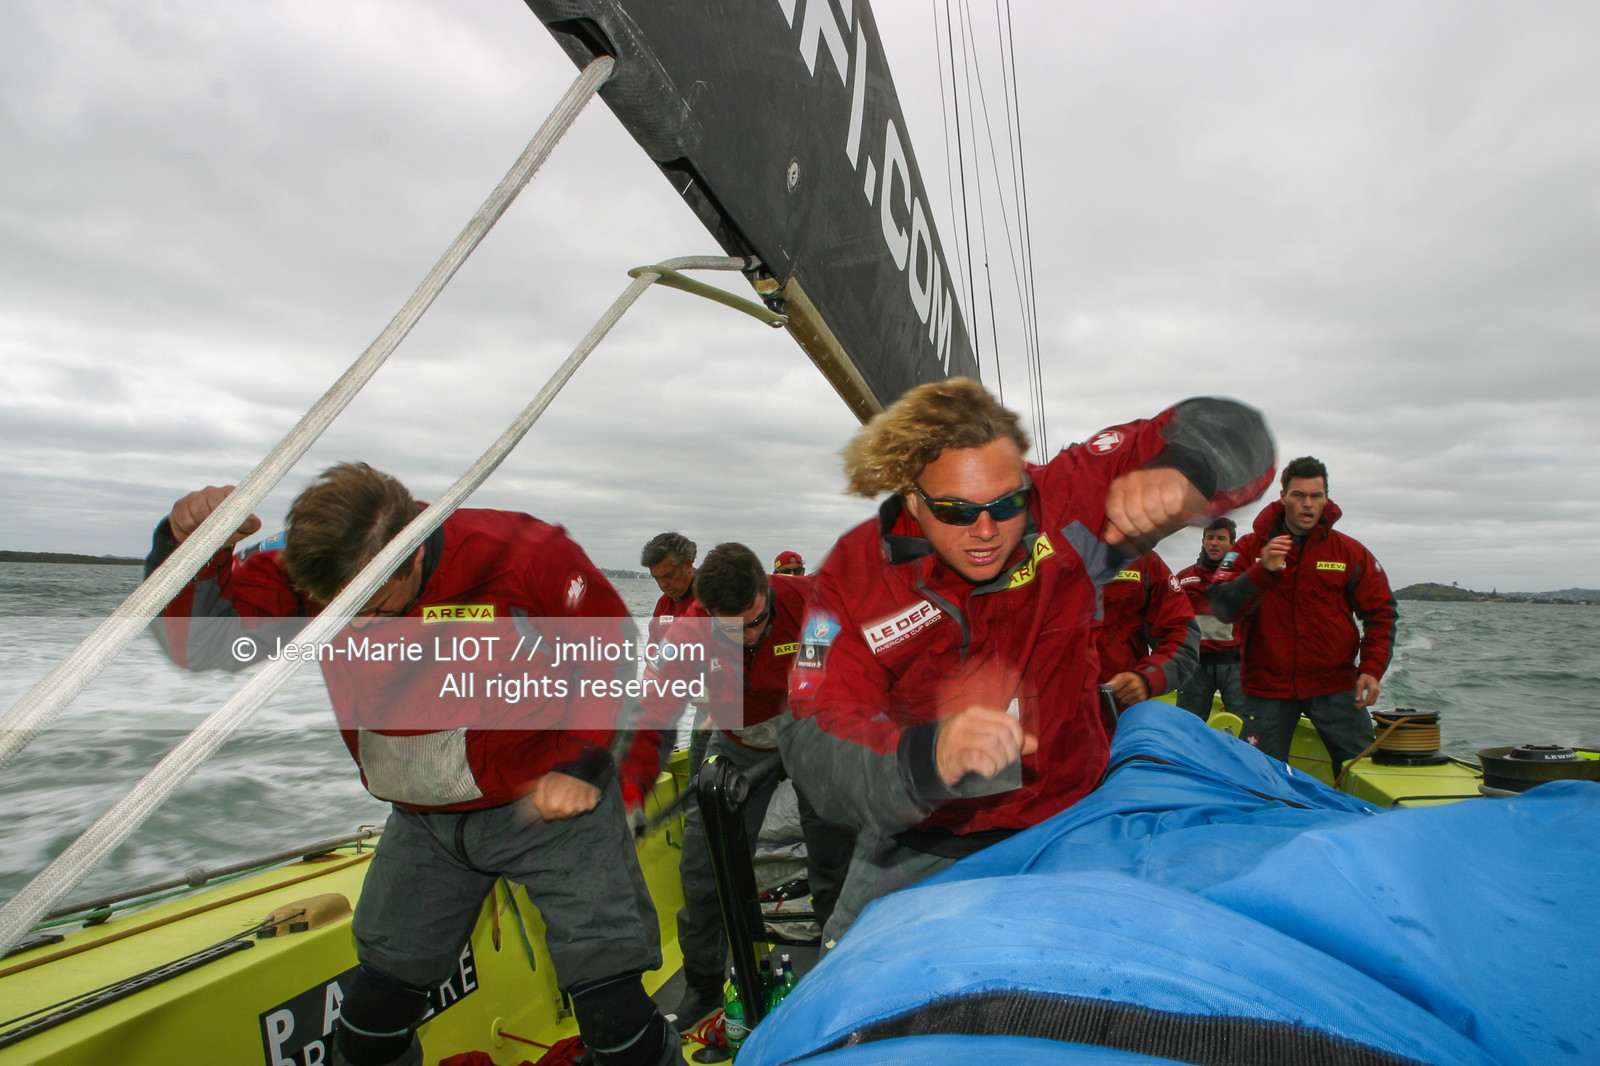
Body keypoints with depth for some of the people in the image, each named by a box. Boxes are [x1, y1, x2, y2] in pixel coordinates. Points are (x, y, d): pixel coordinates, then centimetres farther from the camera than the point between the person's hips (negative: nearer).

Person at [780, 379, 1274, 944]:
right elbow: (813, 743, -27)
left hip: (1066, 815, 1)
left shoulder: (1059, 504, -18)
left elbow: (1232, 432, -15)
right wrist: (926, 757, -47)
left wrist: (1175, 474, -38)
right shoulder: (854, 575, -19)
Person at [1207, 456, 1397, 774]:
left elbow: (1380, 612, 9)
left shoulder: (1351, 552, 4)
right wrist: (1263, 571, -25)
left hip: (1335, 684, 1)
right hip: (1266, 687, -1)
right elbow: (1223, 608, -11)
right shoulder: (1250, 547, -1)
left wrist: (1372, 668, -3)